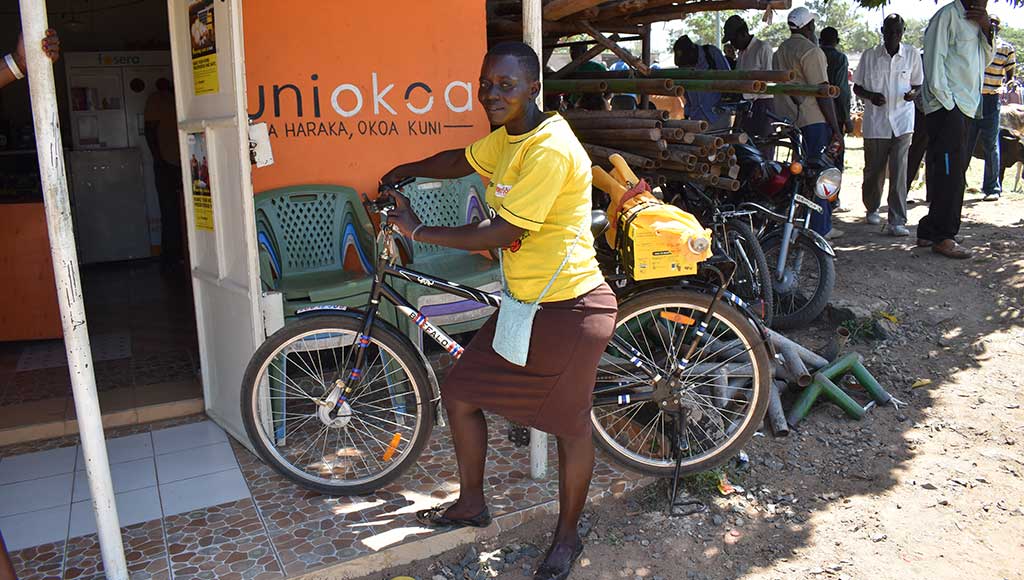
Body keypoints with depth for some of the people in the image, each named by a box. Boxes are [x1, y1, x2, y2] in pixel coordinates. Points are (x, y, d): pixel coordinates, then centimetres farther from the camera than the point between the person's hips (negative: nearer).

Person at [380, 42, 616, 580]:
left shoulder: (550, 149, -23)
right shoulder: (506, 138, 7)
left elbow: (502, 232, -24)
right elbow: (462, 160, 28)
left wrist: (418, 230, -15)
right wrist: (403, 173, 26)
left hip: (569, 309, -9)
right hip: (523, 302, 9)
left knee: (570, 425, 8)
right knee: (459, 392, 13)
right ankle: (471, 503, 35)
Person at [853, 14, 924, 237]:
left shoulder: (912, 55, 4)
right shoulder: (869, 56, 1)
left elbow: (918, 84, 14)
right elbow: (856, 87, 7)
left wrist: (914, 93, -9)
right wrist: (870, 95, -13)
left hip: (902, 121, 0)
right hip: (875, 122, 0)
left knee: (899, 172, -9)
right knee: (874, 169, 11)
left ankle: (897, 221, -10)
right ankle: (872, 208, 35)